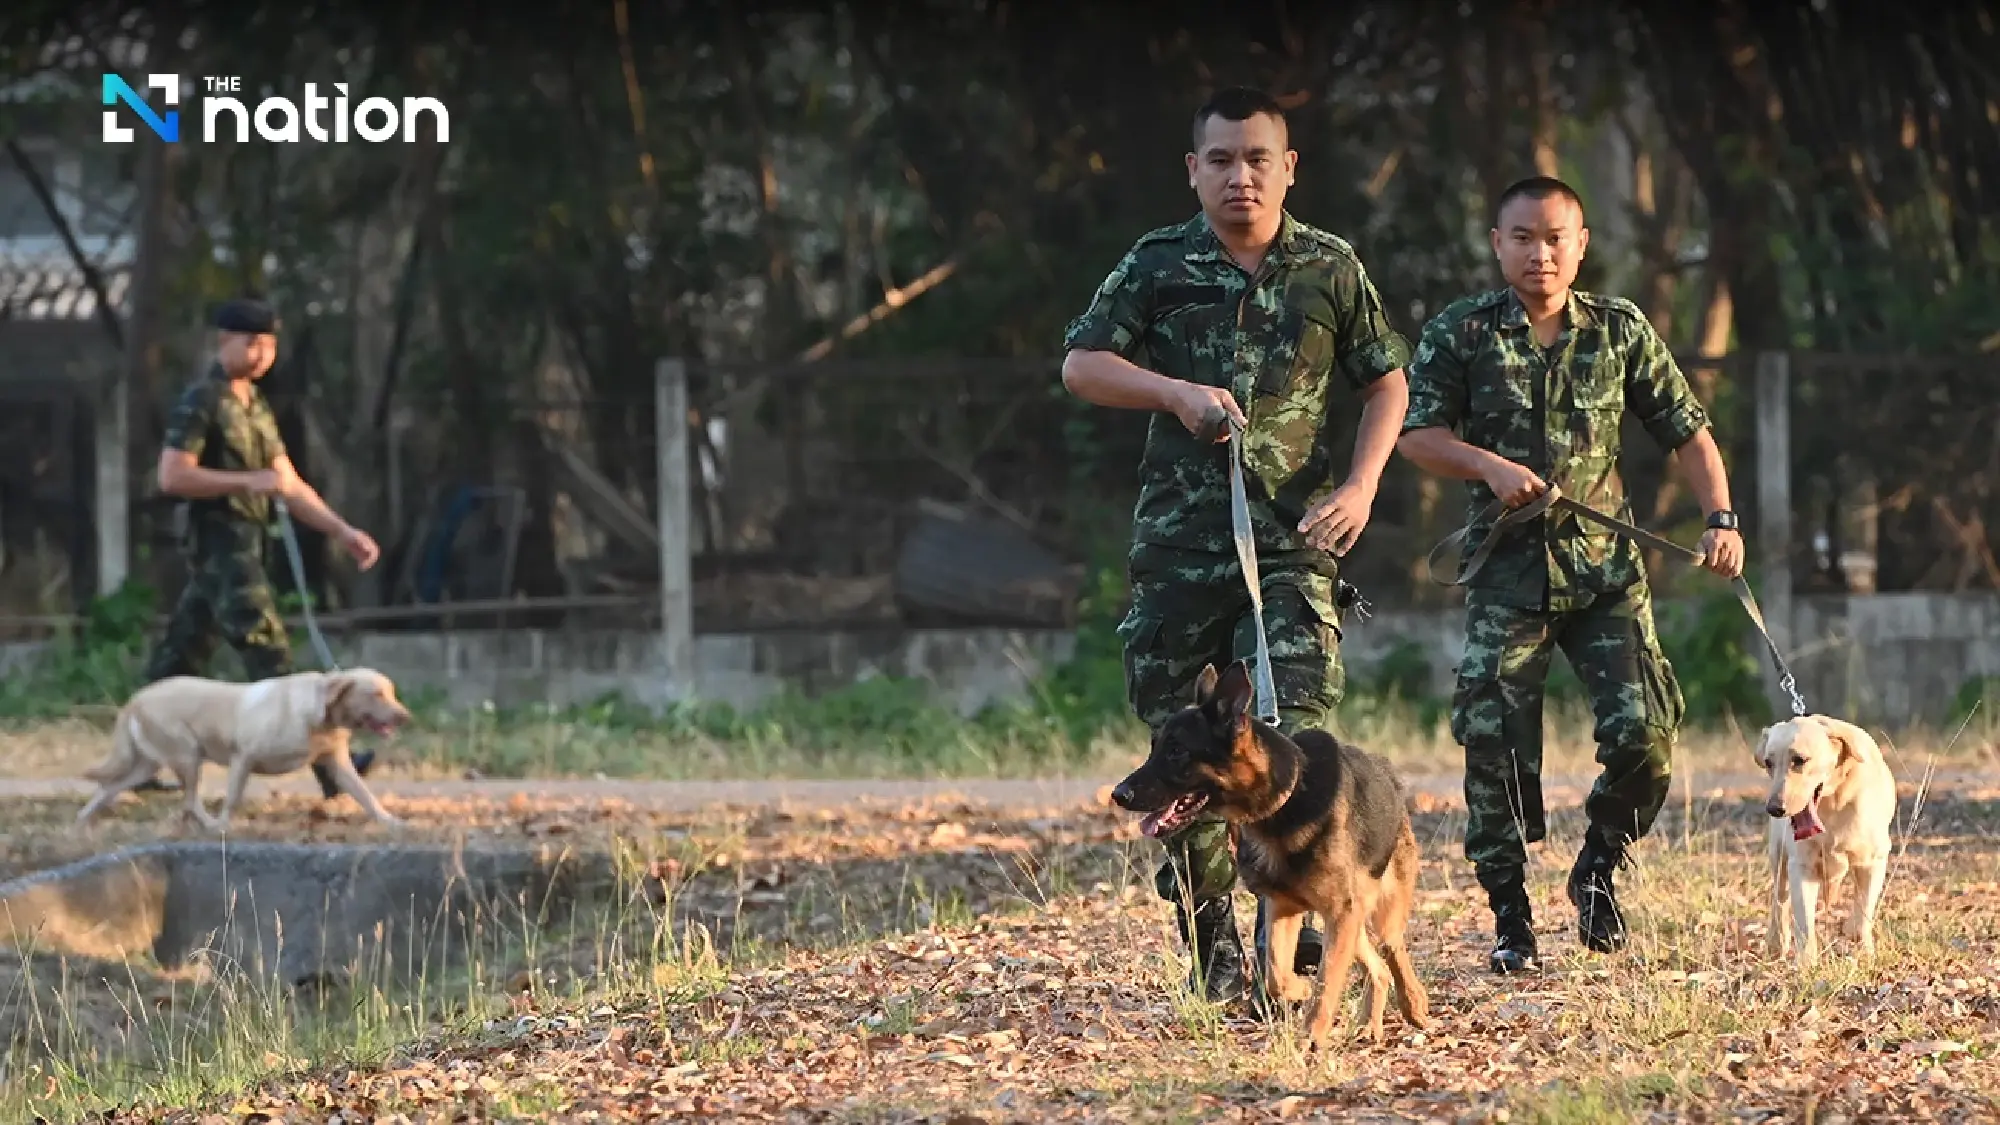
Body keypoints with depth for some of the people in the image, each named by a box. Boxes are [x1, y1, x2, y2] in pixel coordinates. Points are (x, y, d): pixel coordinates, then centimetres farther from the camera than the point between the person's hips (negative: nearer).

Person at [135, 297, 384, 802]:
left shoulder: (255, 406, 17)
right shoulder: (199, 402, -10)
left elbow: (290, 485, 16)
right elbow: (172, 476, -18)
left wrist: (343, 531, 5)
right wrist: (249, 481, -20)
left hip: (241, 548, 9)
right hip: (218, 545, -9)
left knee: (179, 659, 11)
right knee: (269, 655, -15)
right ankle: (327, 766, -22)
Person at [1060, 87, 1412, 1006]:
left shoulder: (1330, 268, 6)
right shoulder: (1157, 265, 4)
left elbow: (1386, 383, 13)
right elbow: (1080, 365, 0)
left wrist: (1360, 486, -1)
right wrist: (1176, 392, -16)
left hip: (1292, 537, -1)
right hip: (1178, 541, 1)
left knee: (1292, 724, -17)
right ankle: (1209, 946, 13)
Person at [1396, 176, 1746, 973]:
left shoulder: (1621, 330, 6)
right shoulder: (1459, 333, 1)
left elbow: (1685, 430, 10)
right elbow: (1416, 435, 0)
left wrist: (1720, 519, -2)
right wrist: (1487, 465, -17)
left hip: (1605, 568, 1)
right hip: (1507, 570, -1)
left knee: (1643, 733, -11)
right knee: (1496, 749, -8)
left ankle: (1598, 870, 15)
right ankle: (1509, 921, 5)